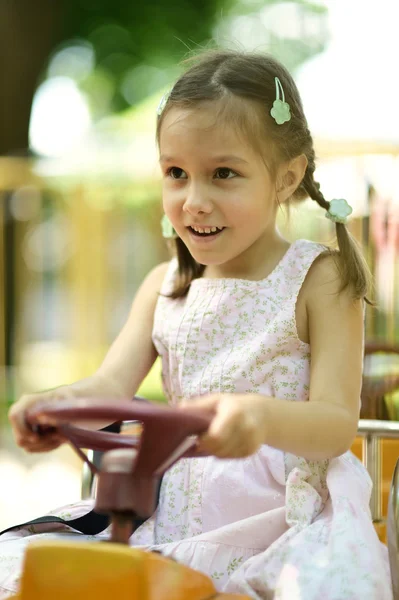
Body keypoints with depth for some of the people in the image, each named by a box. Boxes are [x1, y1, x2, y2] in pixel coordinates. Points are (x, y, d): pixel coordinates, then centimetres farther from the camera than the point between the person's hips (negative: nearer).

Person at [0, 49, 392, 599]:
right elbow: (113, 383, 1)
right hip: (178, 509, 5)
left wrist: (263, 418, -34)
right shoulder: (165, 285, 14)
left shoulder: (318, 279, -2)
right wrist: (57, 408, -24)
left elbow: (337, 424, -11)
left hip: (286, 510, -4)